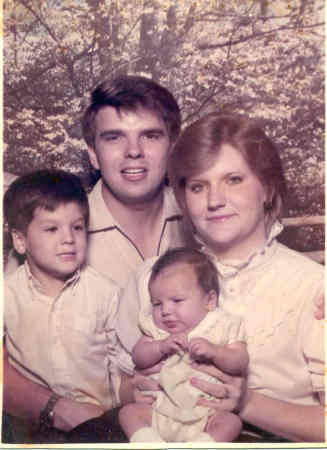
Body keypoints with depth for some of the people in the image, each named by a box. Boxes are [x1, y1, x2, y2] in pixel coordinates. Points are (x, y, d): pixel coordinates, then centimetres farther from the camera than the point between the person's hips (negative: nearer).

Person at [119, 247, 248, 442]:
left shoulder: (223, 326, -3)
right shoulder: (155, 328, 6)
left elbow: (241, 364, -9)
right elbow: (138, 358, -1)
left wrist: (213, 351, -26)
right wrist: (161, 346, -19)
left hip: (205, 415, -2)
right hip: (161, 410, 3)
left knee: (232, 422, -25)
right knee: (128, 411, -10)